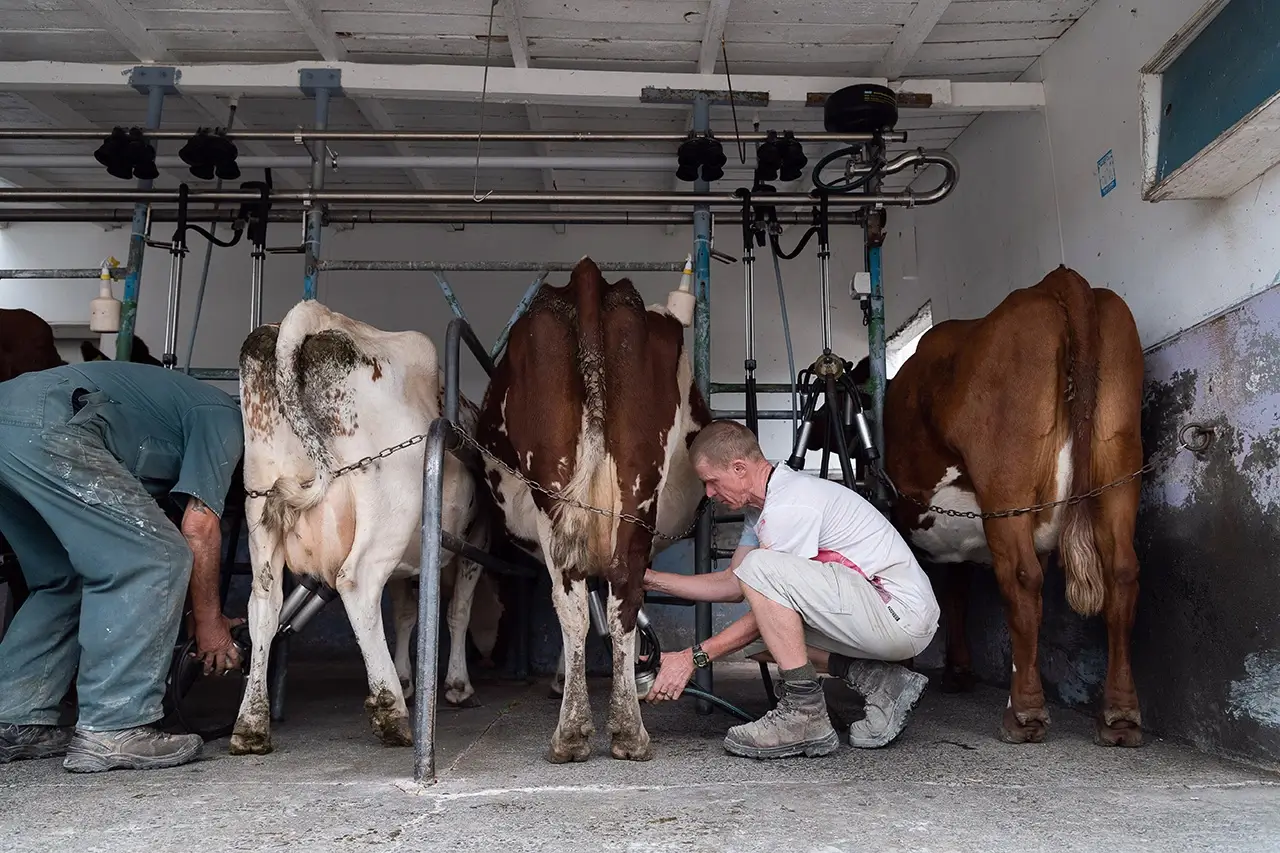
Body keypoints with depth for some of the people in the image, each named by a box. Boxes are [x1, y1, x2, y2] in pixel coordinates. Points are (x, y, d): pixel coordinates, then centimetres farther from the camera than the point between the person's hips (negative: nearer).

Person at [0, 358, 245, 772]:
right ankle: (113, 732, -5)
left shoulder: (185, 399, 33)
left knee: (64, 578, 20)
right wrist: (209, 620, 6)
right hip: (45, 426, -11)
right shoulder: (225, 417, 7)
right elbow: (199, 525, -4)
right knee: (156, 561, -7)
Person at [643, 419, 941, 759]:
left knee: (759, 567, -24)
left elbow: (765, 585, -17)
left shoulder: (789, 505, -20)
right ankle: (879, 681, 6)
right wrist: (653, 579, 12)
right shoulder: (761, 505, 11)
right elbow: (732, 584, 17)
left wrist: (693, 657, -12)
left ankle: (804, 714, -15)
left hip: (902, 614, -10)